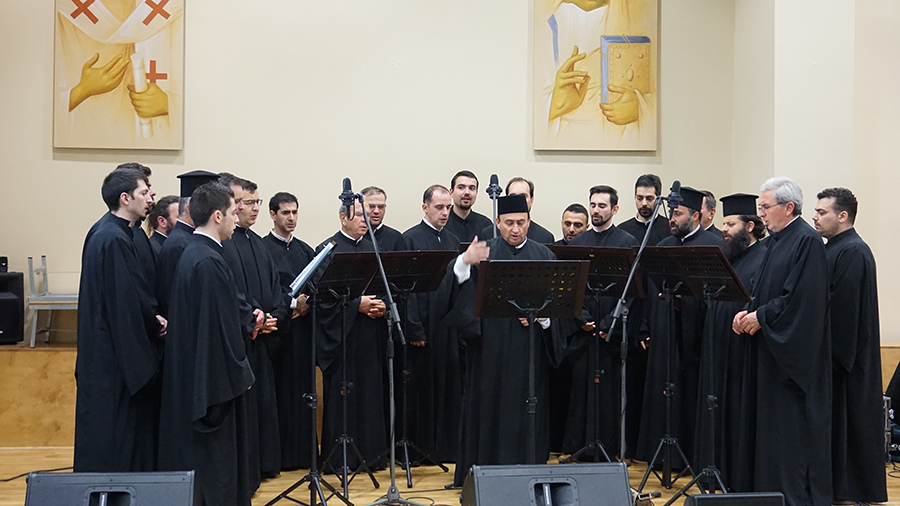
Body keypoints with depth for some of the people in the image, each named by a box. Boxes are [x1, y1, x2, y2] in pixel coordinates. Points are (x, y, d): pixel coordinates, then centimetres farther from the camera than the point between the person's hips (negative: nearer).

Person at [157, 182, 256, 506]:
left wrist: (246, 323, 15)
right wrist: (241, 374, -13)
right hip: (214, 378, -10)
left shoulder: (191, 254, 11)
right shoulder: (209, 261, -21)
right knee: (214, 464, -2)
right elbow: (221, 325, -21)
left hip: (190, 378, 10)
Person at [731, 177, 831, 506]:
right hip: (769, 348, 9)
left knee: (792, 426, -3)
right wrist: (748, 312, 3)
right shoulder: (774, 241, 14)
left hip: (794, 352, -9)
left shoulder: (807, 241, -13)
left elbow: (802, 298, -21)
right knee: (767, 422, 12)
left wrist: (760, 317, -15)